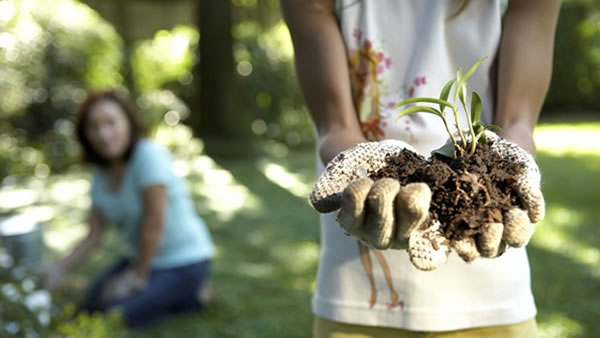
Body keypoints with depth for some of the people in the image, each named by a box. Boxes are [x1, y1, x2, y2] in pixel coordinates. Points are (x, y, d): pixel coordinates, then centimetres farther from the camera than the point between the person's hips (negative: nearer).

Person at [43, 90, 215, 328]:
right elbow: (94, 236, 1)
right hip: (140, 257, 8)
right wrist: (60, 268, -15)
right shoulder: (101, 176, 1)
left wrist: (137, 277, -15)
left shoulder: (149, 155, -24)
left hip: (183, 263, -8)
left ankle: (189, 296, 1)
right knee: (91, 306, 10)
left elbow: (155, 223, -24)